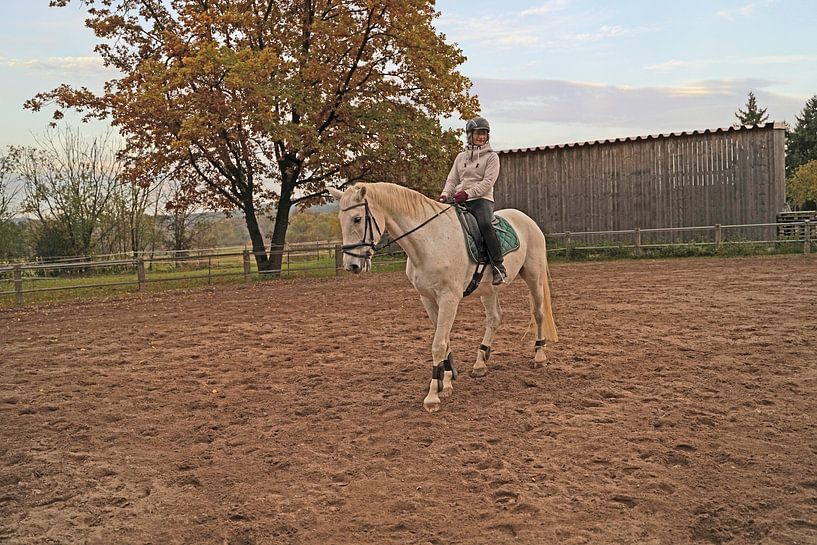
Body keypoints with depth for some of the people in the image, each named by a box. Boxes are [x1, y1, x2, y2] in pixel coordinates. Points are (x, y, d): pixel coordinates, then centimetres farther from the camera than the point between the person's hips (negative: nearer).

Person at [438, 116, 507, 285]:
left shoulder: (491, 156, 5)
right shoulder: (461, 157, 19)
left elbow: (487, 182, -8)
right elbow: (452, 180, 14)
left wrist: (467, 193, -20)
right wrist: (445, 194, -7)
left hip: (481, 199, -5)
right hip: (459, 200, 5)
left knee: (485, 224, -34)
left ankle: (499, 267, -31)